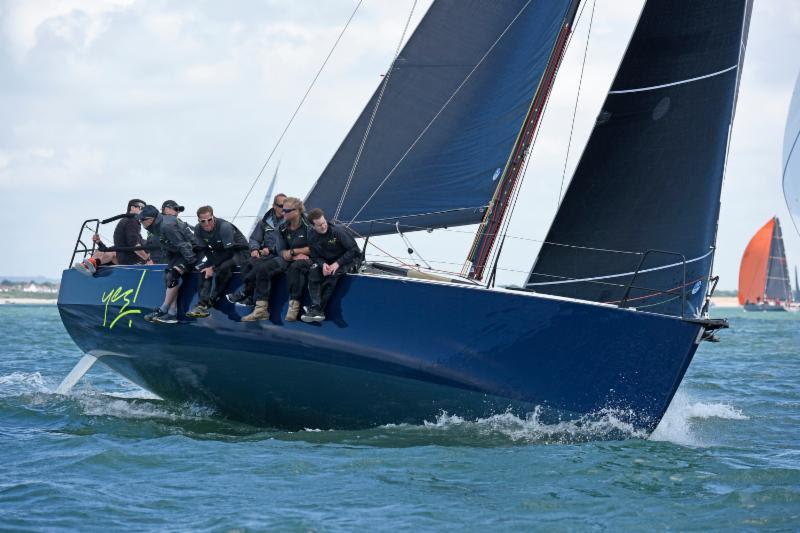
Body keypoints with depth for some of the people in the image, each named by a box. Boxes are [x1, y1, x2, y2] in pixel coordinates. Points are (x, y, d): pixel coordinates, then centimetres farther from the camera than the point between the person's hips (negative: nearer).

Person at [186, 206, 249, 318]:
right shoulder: (198, 229, -10)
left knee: (223, 268, -34)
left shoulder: (224, 227, -29)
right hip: (220, 253, 7)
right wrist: (211, 264, -21)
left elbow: (229, 251, -27)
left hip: (239, 251, -7)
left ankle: (211, 301, -27)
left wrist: (213, 267, -27)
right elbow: (206, 250, -3)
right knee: (203, 269, -17)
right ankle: (202, 303, -25)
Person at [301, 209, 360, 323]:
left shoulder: (338, 231, -19)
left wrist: (337, 263, -24)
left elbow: (354, 250, -17)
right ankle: (315, 307, -32)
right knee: (313, 271, -25)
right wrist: (323, 264, -22)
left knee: (332, 274, -34)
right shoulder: (314, 238, -3)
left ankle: (319, 309, -30)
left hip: (347, 261, -5)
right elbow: (315, 257, 2)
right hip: (327, 261, 5)